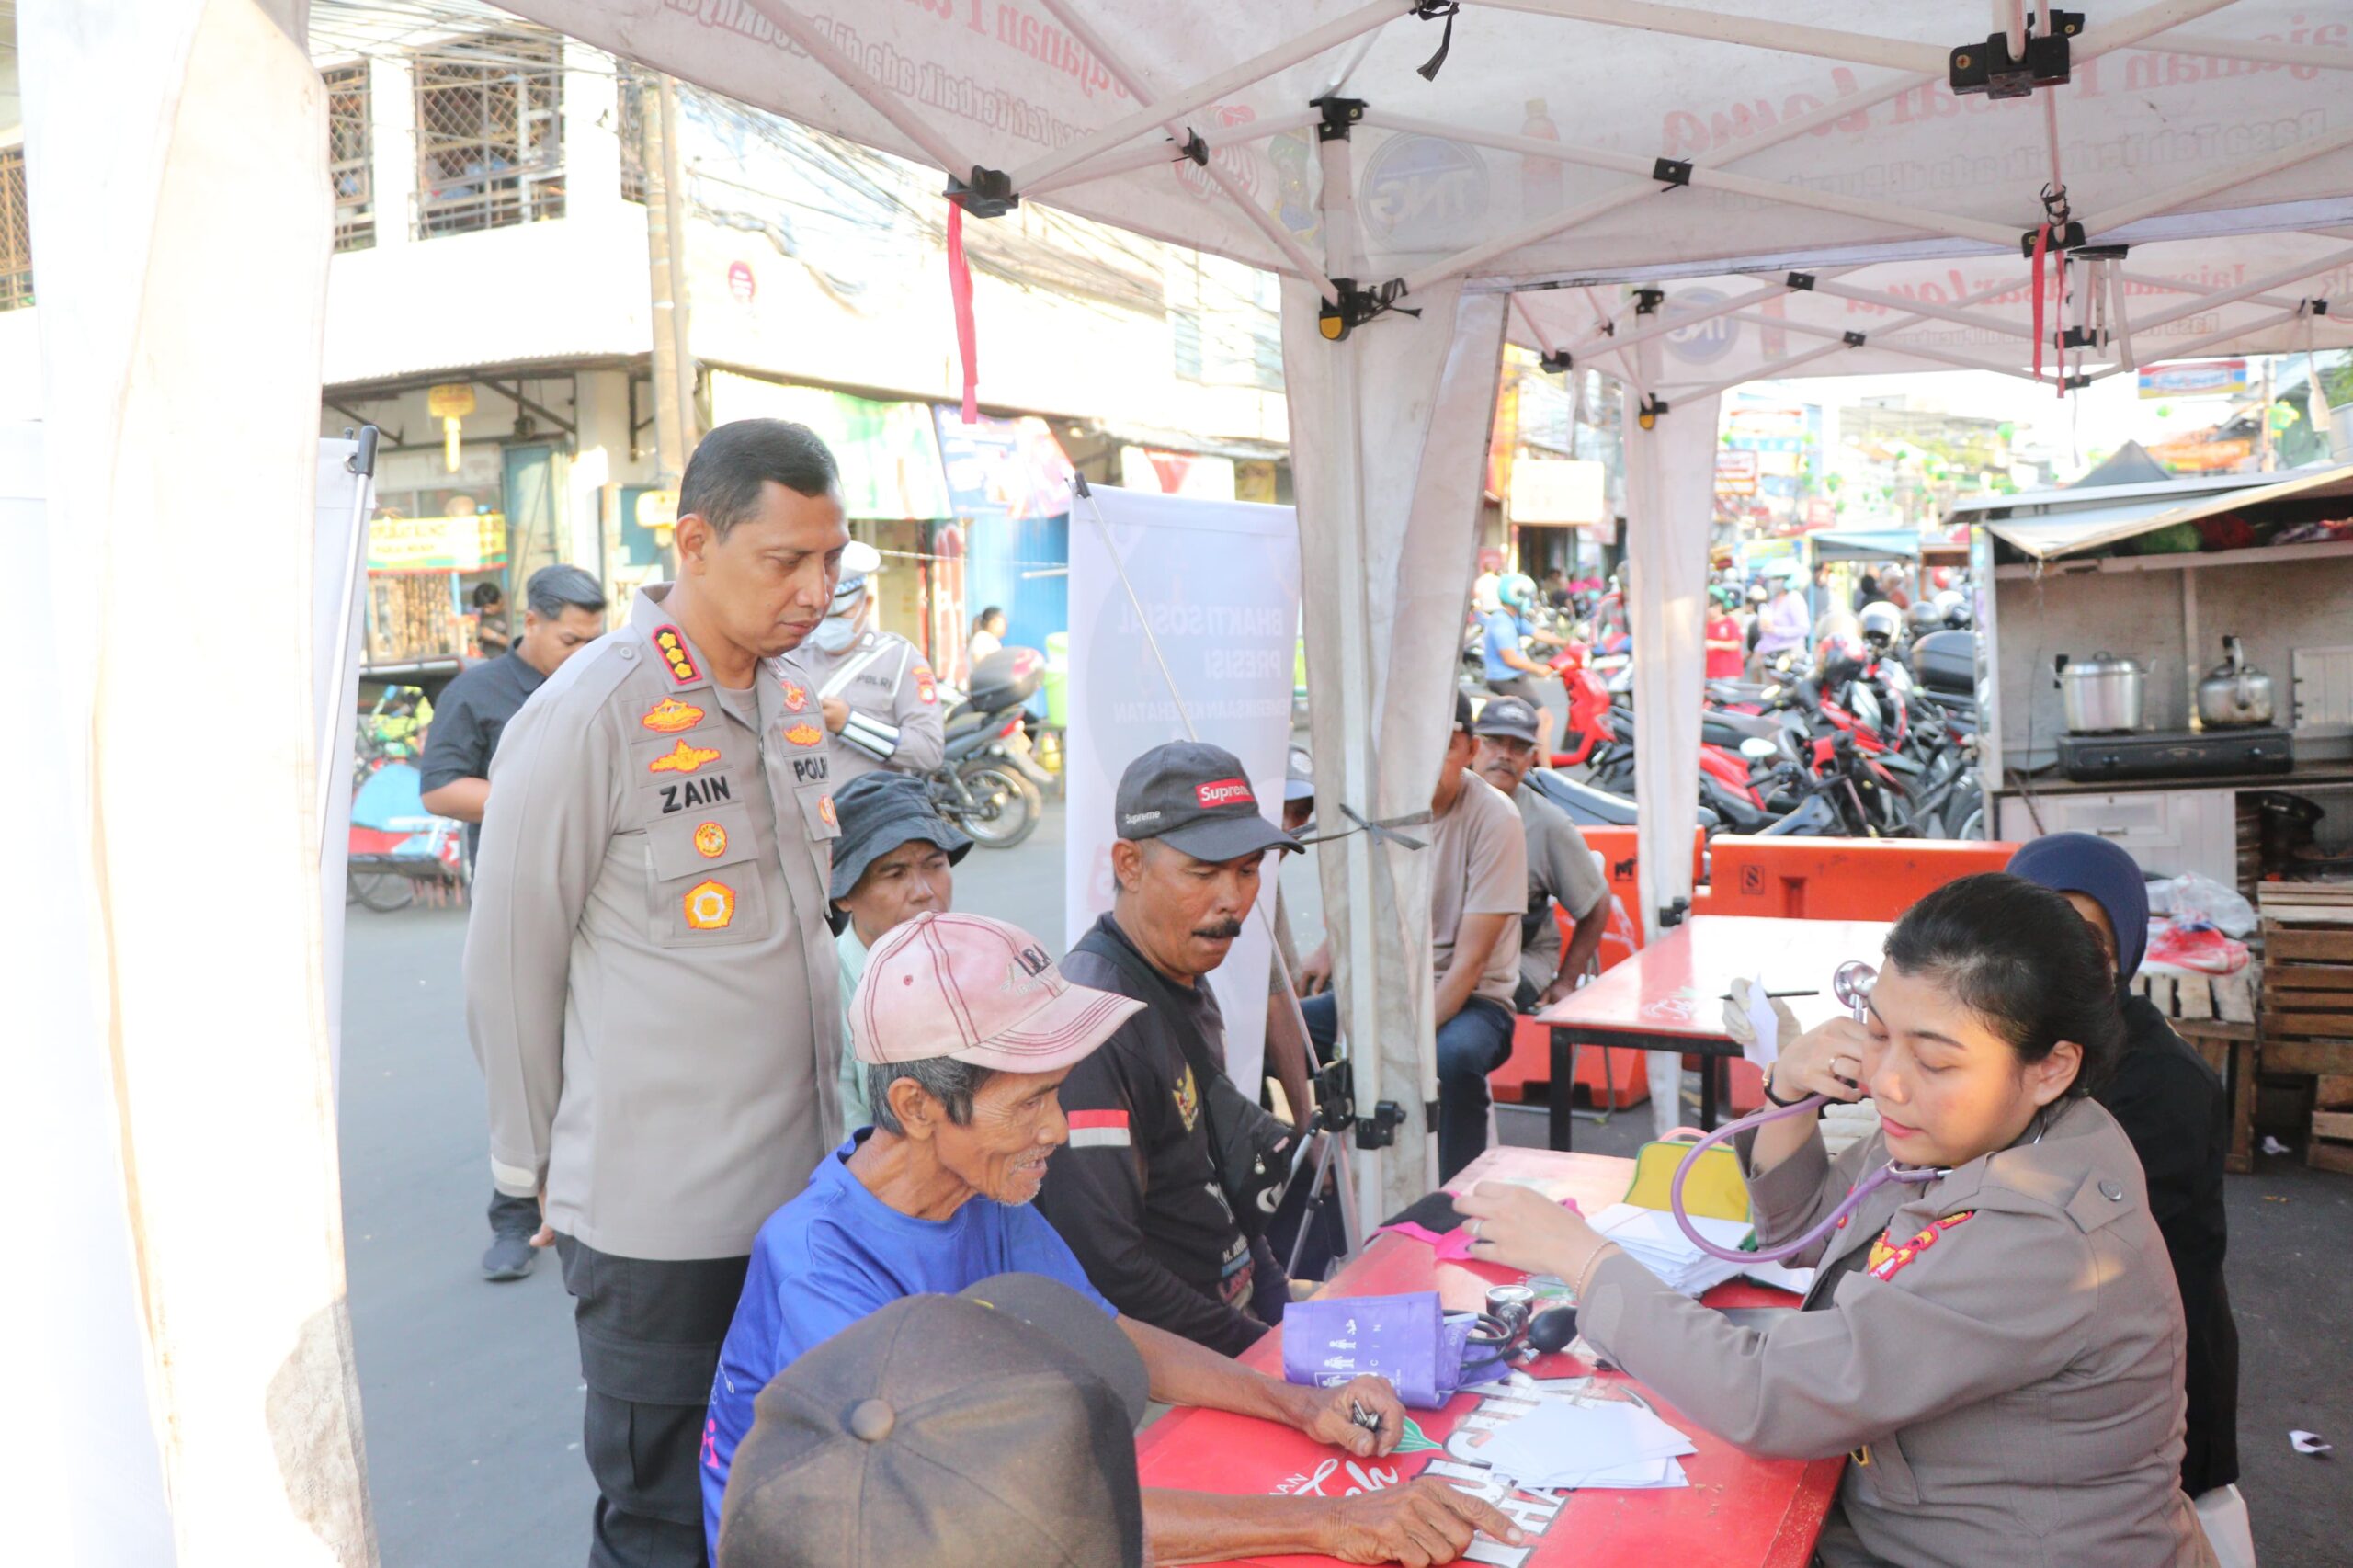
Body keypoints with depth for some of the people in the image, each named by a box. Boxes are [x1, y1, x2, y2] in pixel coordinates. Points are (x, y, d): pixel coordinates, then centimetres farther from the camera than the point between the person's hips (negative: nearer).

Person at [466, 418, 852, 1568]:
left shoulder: (781, 701, 8)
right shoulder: (589, 717, -15)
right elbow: (508, 969, -8)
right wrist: (538, 1172, 2)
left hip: (802, 1184, 7)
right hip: (658, 1223, -6)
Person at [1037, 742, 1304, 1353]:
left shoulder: (1186, 982, 10)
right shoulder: (1091, 1022, -21)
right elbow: (1105, 1264, -24)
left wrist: (1277, 1298, 12)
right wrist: (1264, 1349, -17)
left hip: (1237, 1314, 9)